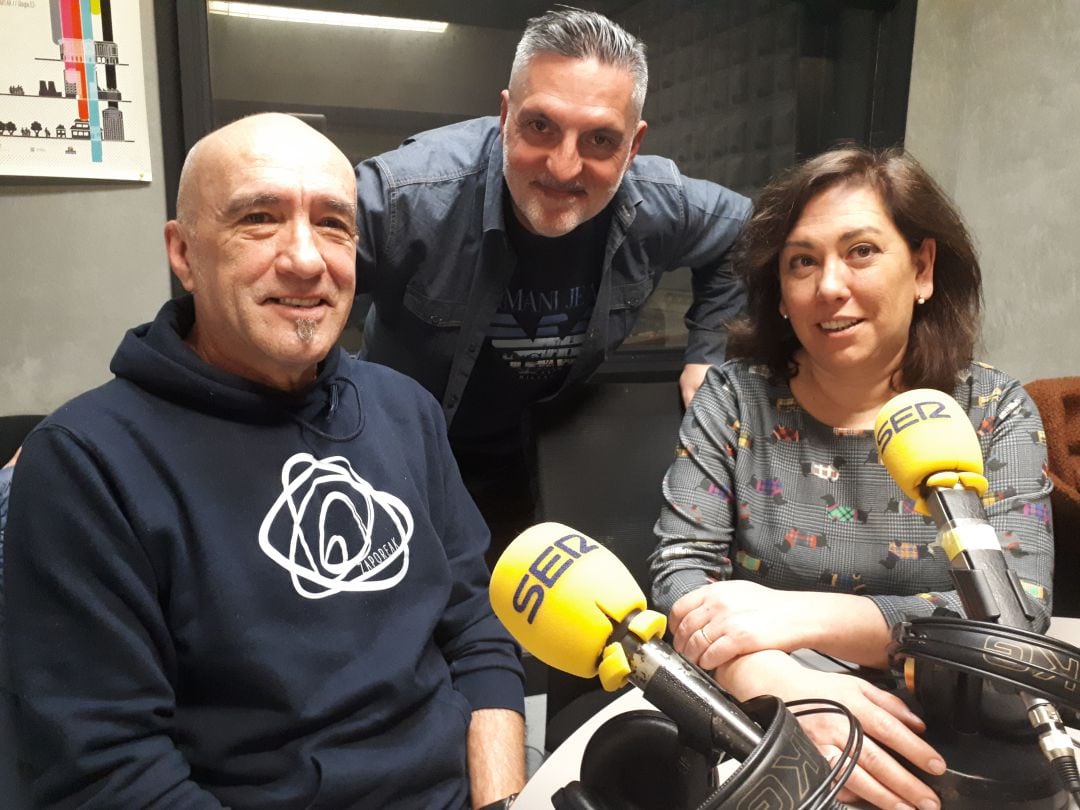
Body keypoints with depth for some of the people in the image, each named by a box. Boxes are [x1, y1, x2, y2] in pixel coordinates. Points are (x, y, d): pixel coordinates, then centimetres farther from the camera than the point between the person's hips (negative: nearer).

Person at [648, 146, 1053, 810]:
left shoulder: (993, 412, 0)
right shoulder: (734, 399, 0)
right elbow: (682, 569, -8)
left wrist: (800, 617, -22)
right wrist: (776, 683, -28)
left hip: (934, 744, 1)